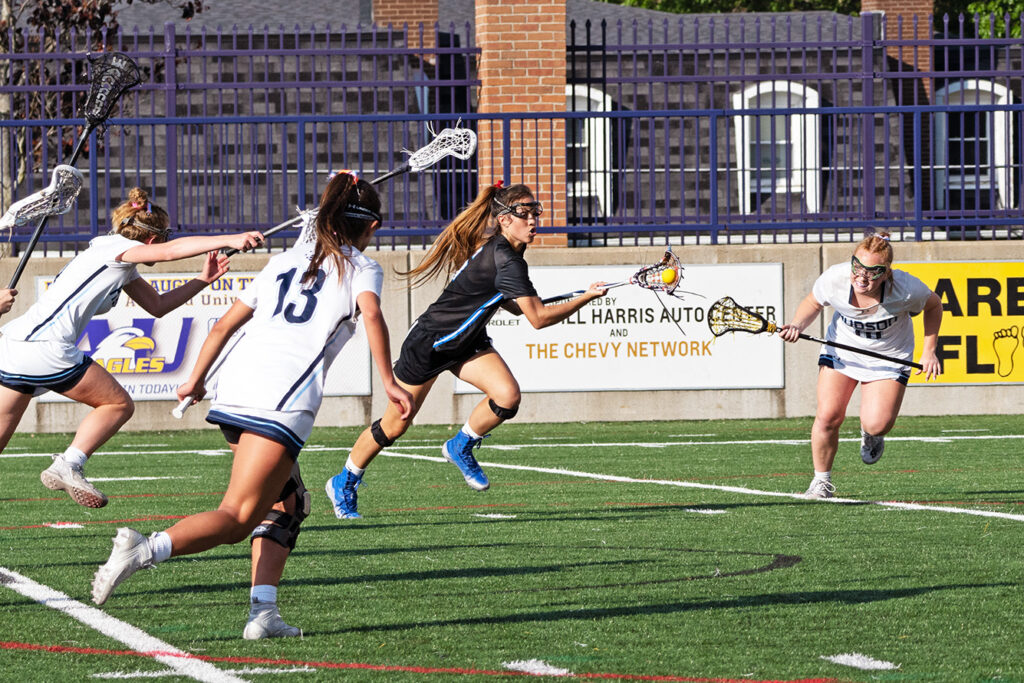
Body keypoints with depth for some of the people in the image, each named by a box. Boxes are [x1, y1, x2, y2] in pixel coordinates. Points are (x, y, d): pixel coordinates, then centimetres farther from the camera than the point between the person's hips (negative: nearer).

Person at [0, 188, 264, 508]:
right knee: (118, 404, 3)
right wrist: (228, 240, -25)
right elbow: (169, 252, -21)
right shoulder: (113, 246, -4)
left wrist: (203, 279, 19)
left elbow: (157, 305, 29)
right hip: (46, 347, -9)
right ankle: (67, 466, -10)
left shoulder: (124, 269, 24)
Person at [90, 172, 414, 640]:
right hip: (284, 399, -6)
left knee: (287, 503, 19)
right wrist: (389, 383, -13)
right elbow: (371, 314, -10)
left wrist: (196, 379, 35)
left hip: (235, 389, 6)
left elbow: (225, 324, 26)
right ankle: (149, 549, -33)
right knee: (237, 518, -10)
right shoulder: (360, 267, 12)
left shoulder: (285, 261, 27)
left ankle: (264, 611, 5)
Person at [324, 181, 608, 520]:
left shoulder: (504, 251, -3)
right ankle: (343, 484, 27)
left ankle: (461, 446, 8)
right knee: (394, 426, 5)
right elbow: (538, 318, -33)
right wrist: (588, 297, -30)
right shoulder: (505, 260, -31)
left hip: (467, 342, 8)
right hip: (429, 343, -8)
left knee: (508, 396, -17)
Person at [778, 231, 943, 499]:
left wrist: (929, 351, -7)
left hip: (889, 356, -1)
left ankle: (870, 433, 22)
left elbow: (933, 305, -6)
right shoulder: (834, 279, -26)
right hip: (841, 348, 2)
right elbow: (813, 303, -2)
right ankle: (821, 481, 11)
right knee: (828, 416, -12)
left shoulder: (905, 289, -30)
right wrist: (798, 325, -22)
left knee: (877, 424, -19)